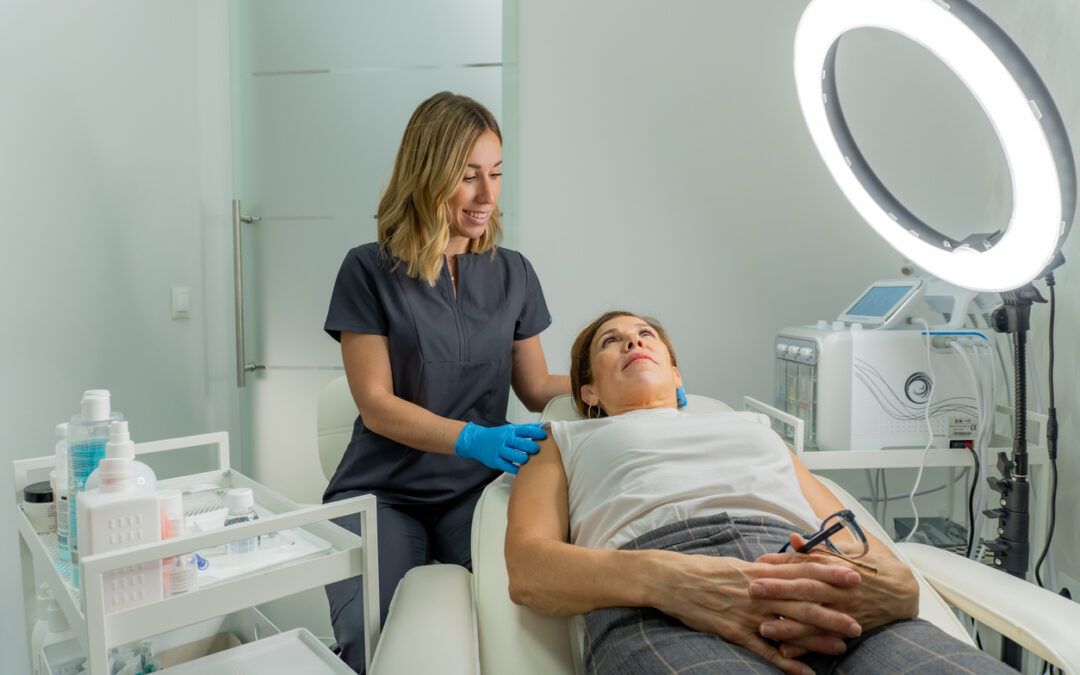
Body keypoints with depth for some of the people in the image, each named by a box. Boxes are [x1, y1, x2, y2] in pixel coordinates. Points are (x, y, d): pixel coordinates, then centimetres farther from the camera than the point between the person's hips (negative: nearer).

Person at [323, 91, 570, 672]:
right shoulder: (371, 271, -4)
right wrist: (472, 439, -24)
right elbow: (376, 405, -9)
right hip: (383, 491, -2)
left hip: (476, 491, 3)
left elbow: (536, 387, 12)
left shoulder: (512, 274, 7)